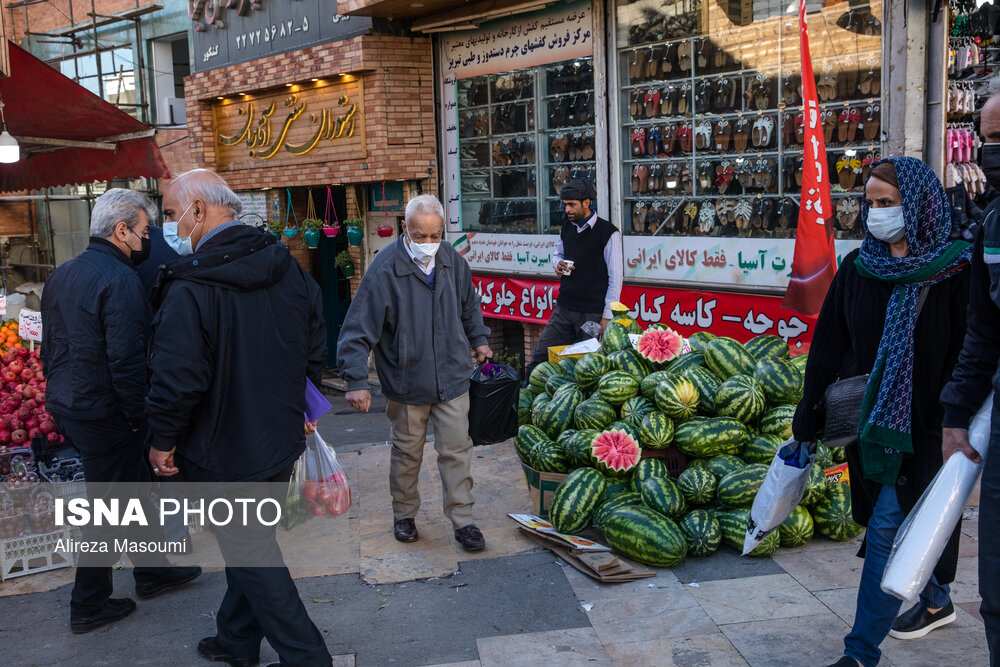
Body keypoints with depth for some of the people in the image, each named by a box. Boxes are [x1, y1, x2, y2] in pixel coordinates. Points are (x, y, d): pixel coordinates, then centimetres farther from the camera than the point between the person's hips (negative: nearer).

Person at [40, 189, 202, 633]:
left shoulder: (61, 275, 10)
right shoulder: (119, 279, -19)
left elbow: (49, 347, 18)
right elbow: (126, 359, -23)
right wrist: (137, 417, -14)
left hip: (66, 407, 9)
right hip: (102, 413, -9)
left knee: (134, 485, 21)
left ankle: (151, 572, 34)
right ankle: (88, 606, 16)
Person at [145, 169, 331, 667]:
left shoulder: (190, 288, -24)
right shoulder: (286, 267, -1)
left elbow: (177, 378, -27)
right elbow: (315, 346, 8)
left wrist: (164, 440, -10)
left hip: (225, 455, -7)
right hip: (281, 441, 8)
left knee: (252, 556, 8)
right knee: (249, 543, 23)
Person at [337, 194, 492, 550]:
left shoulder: (453, 262, -2)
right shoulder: (385, 270, -17)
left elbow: (469, 304, 20)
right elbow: (358, 329, -17)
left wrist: (478, 340, 23)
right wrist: (356, 380, -21)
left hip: (453, 376, 3)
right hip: (406, 380, -2)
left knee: (456, 450, 5)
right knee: (407, 453, 13)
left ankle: (463, 520, 17)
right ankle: (404, 514, 33)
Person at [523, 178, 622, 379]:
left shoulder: (608, 233, -9)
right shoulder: (566, 229, 11)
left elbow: (615, 277, -8)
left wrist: (607, 316, -11)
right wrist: (559, 264, 3)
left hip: (593, 313, -6)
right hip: (564, 309, 6)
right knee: (539, 356, 4)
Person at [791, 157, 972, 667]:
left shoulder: (953, 272, -10)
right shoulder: (857, 268, 3)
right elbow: (828, 346, 6)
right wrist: (808, 414, 6)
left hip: (922, 424, -5)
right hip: (869, 416, 5)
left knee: (886, 529, -6)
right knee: (901, 520, 17)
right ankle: (936, 600, 42)